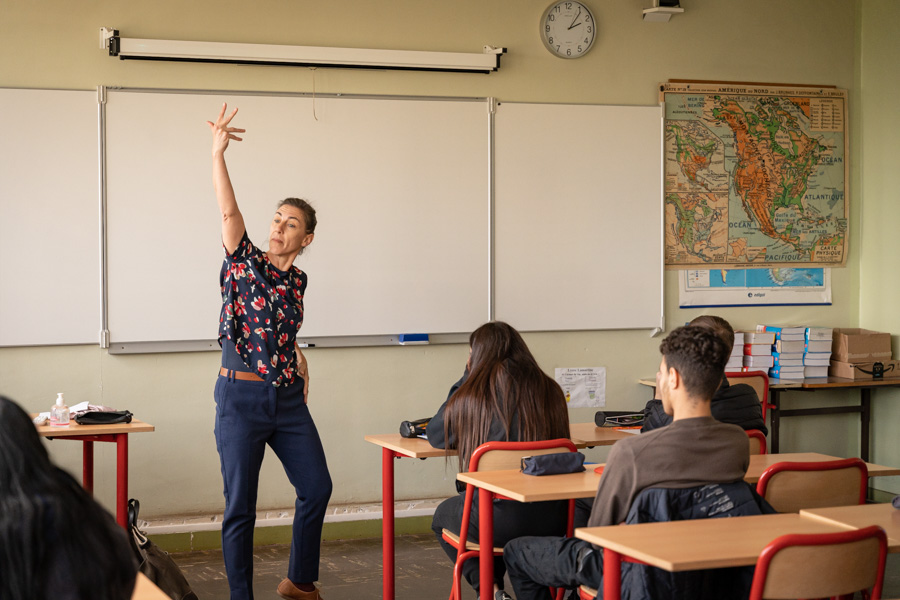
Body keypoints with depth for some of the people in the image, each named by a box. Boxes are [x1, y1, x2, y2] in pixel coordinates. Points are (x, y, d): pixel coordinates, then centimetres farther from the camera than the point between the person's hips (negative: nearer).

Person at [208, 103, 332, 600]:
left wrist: (299, 363, 13)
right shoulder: (244, 262, -4)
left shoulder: (298, 280, 10)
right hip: (242, 395, -5)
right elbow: (228, 210, -19)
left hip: (288, 397, 5)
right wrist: (217, 153, -29)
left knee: (317, 487, 7)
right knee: (240, 506, 0)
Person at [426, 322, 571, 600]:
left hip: (501, 521, -4)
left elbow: (435, 436, 12)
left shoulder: (473, 393, -4)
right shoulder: (550, 390, 5)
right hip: (553, 521, 5)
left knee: (443, 514, 28)